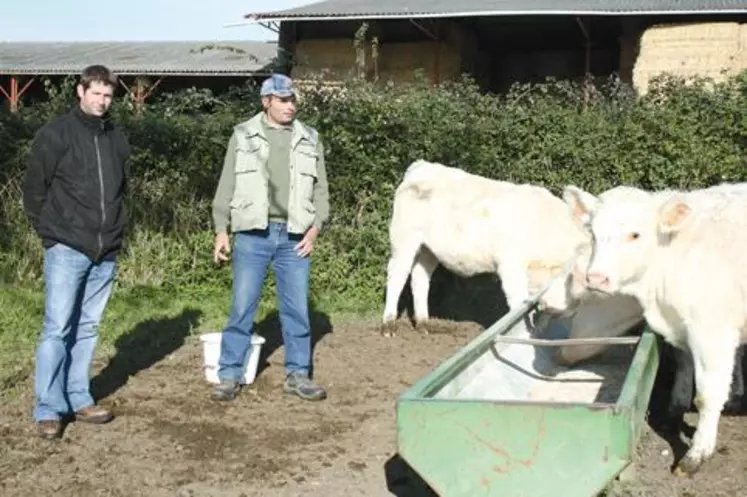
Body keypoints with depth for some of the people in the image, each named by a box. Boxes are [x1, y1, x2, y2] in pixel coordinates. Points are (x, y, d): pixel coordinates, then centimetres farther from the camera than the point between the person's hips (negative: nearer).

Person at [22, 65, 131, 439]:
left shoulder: (118, 138, 10)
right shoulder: (55, 134, -5)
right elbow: (34, 187, -2)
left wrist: (116, 229, 13)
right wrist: (48, 231, 0)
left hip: (106, 253, 5)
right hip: (67, 250, -5)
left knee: (88, 328, 11)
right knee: (57, 329, -5)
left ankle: (78, 400, 20)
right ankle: (48, 410, 1)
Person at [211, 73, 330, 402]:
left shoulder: (309, 139, 10)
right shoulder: (243, 136, 5)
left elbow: (320, 189, 11)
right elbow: (226, 186, 5)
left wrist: (314, 228, -1)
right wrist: (221, 230, -1)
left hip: (294, 238, 2)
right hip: (253, 235, -2)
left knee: (297, 309, 5)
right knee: (242, 307, 0)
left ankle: (297, 375, 16)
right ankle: (229, 375, 10)